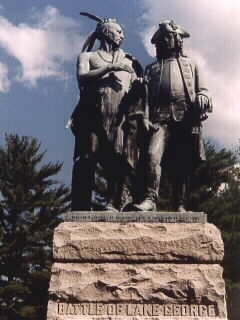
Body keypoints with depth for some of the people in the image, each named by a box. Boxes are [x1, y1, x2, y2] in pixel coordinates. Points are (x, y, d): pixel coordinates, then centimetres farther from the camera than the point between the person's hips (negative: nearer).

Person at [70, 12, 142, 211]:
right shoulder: (88, 56, 20)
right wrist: (110, 67, -8)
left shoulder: (127, 61, 29)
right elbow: (82, 77, 0)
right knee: (86, 159, -10)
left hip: (120, 114, 3)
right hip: (93, 112, -2)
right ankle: (81, 209, -12)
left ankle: (113, 204, -16)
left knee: (118, 160, -12)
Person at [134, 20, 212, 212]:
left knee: (183, 165, -2)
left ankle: (180, 206, 2)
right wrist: (146, 118, -4)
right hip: (161, 119, 0)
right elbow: (146, 96, 12)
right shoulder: (152, 68, 23)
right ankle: (150, 199, -20)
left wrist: (203, 96, -8)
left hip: (186, 119, 0)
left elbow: (202, 89, 17)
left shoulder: (190, 64, 23)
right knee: (153, 155, -21)